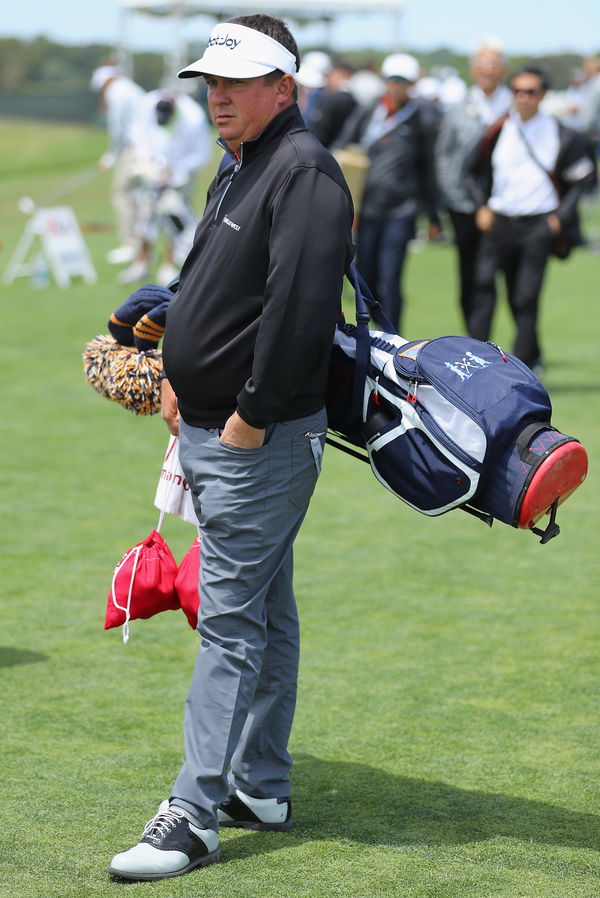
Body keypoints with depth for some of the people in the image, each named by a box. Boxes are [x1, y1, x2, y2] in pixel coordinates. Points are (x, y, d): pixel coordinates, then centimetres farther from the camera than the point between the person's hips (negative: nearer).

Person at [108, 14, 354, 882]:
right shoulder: (237, 172, 16)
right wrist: (178, 374, 13)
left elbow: (300, 306, -25)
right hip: (211, 431, 10)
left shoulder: (304, 173, -16)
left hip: (261, 441, -10)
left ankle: (194, 815, -10)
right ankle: (261, 787, 25)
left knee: (231, 622, -10)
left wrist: (251, 417, -22)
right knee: (265, 610, 16)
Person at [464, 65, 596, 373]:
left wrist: (560, 217, -1)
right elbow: (475, 170, 19)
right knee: (483, 287, -11)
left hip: (539, 225, -2)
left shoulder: (561, 136, -1)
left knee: (526, 299, -6)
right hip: (499, 221, 2)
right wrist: (482, 206, 7)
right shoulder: (497, 131, 5)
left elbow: (582, 177, 8)